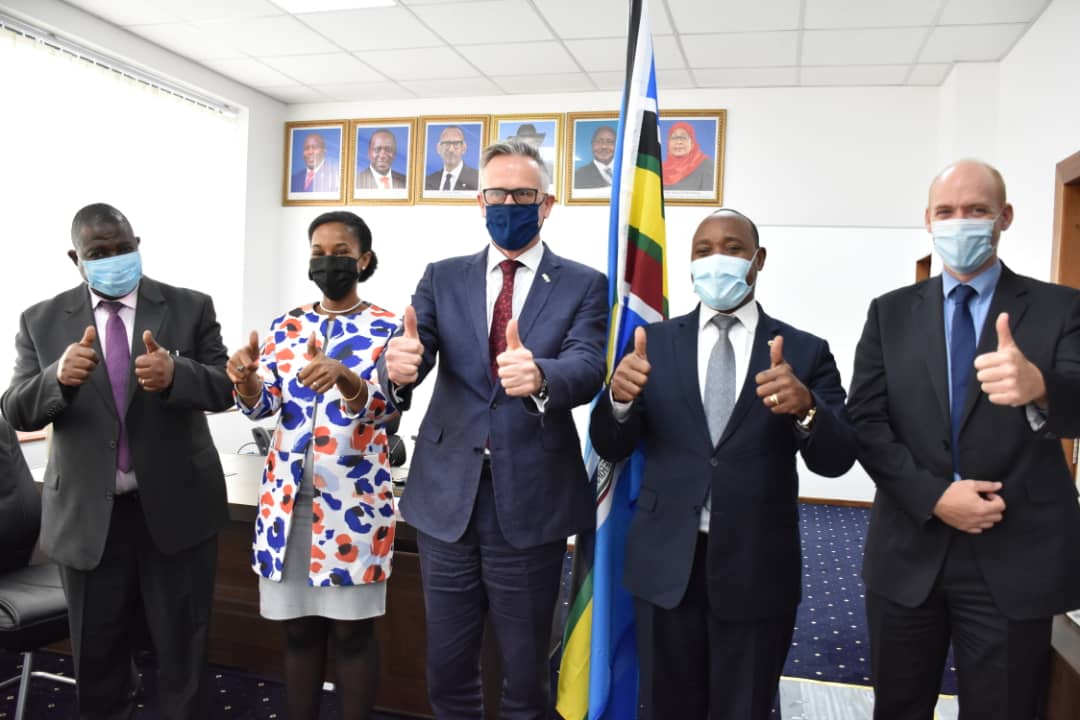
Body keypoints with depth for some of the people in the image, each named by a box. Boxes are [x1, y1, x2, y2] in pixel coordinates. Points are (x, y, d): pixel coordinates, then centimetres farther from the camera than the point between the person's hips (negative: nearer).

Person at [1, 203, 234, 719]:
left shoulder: (191, 308, -2)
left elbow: (226, 388, -9)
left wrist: (174, 374, -31)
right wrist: (59, 377, -25)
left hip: (177, 508, -1)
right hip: (86, 514, 2)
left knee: (182, 648, 11)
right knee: (97, 653, 17)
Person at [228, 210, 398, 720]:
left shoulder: (386, 329, -3)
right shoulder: (286, 326, 8)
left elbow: (385, 405, -17)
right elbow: (262, 405, -1)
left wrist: (343, 377, -38)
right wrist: (245, 380, -24)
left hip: (353, 499, -3)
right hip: (288, 496, 4)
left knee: (351, 631, 4)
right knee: (299, 628, 13)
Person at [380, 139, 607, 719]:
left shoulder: (584, 286, 0)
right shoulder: (442, 278, 7)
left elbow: (588, 368, -16)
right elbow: (414, 348, -8)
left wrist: (539, 377, -39)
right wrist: (398, 365, -33)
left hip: (531, 502, -2)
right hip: (447, 497, 2)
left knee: (526, 672, 13)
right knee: (447, 666, 16)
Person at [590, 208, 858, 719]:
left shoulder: (805, 351, -1)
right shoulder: (654, 342, 2)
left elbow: (837, 459, -7)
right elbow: (610, 448, -2)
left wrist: (805, 406, -29)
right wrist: (619, 397, -24)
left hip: (757, 569, -1)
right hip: (666, 563, 1)